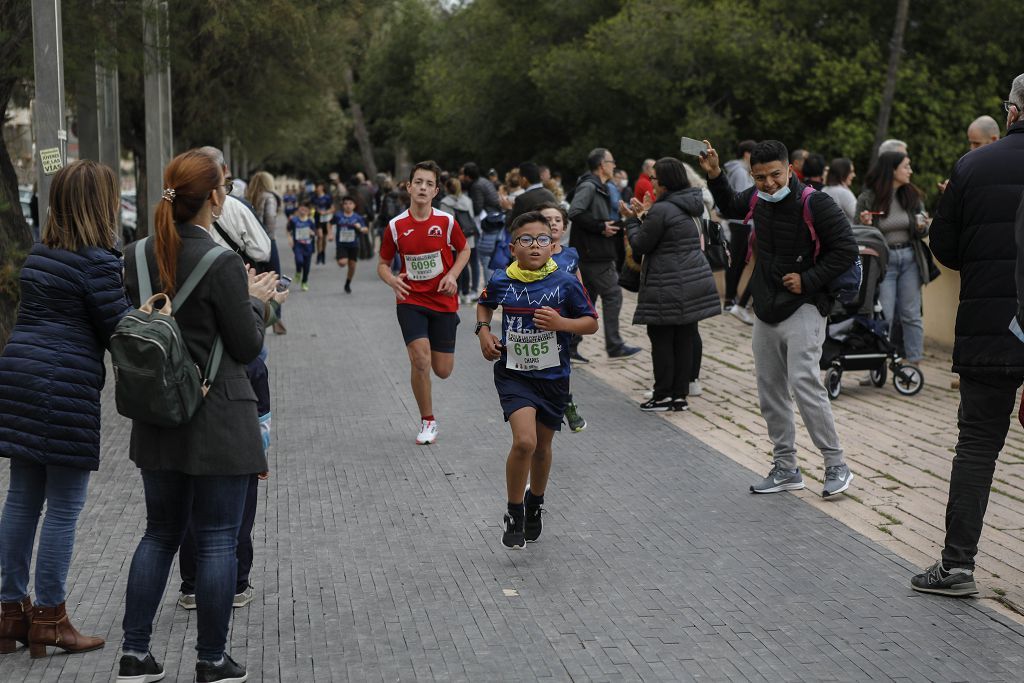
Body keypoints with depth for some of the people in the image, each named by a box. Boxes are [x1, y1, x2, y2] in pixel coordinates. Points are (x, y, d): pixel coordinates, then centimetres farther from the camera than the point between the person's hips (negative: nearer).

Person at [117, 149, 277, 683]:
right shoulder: (221, 263, -18)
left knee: (160, 533, 18)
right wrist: (255, 299, 6)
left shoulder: (138, 256, 1)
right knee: (217, 540, 5)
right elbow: (247, 347, -12)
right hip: (216, 418, -6)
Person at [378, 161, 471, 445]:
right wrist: (392, 280, -15)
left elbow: (464, 250, 11)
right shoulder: (396, 226, -5)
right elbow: (383, 264, 7)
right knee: (421, 361, -18)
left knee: (442, 370, 3)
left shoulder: (446, 221, -6)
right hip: (411, 301, -1)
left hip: (443, 301, 1)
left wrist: (453, 275, -7)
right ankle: (427, 421, 2)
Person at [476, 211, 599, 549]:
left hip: (553, 377, 1)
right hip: (513, 373, -1)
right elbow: (484, 305, 16)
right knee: (524, 442, -20)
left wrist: (560, 322, -21)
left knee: (542, 447, 16)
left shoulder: (565, 283, -11)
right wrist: (483, 331, -2)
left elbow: (591, 323, -4)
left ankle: (535, 503, 46)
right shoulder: (500, 281, -7)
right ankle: (514, 514, 0)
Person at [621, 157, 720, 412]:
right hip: (694, 282, 8)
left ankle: (663, 396, 6)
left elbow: (640, 246, -8)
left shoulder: (661, 210, -16)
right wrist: (645, 216, 22)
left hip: (669, 288, -8)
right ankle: (680, 394, 14)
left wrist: (632, 219, 6)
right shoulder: (689, 206, 12)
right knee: (685, 339, 9)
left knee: (662, 340, 1)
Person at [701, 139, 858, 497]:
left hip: (802, 309, -7)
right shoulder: (757, 198, 5)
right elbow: (731, 208, 28)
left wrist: (808, 281, -17)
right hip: (765, 311, 8)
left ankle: (836, 466, -9)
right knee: (770, 391, 10)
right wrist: (714, 176, 15)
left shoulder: (815, 204, -16)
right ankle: (786, 468, 21)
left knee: (804, 383, -19)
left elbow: (846, 250, -14)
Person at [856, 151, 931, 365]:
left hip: (910, 259, 3)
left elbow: (923, 234, 13)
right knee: (884, 316, -4)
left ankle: (915, 363, 12)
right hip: (883, 260, -3)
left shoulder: (912, 196, 4)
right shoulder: (867, 199, -7)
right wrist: (866, 225, -19)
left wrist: (922, 227, -10)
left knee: (911, 314, 6)